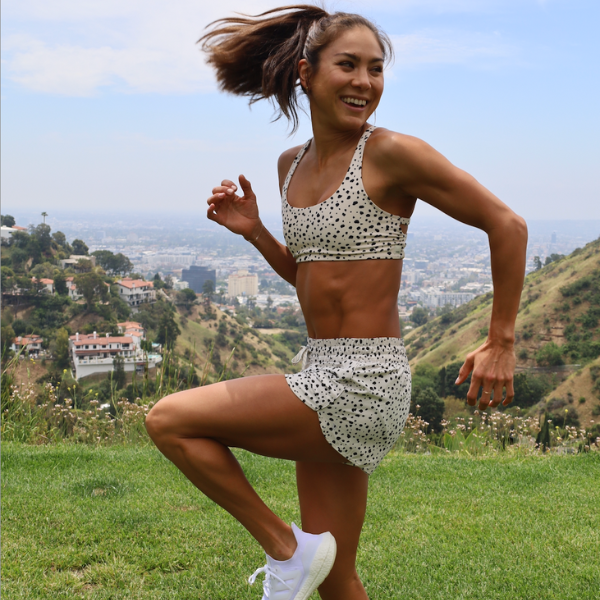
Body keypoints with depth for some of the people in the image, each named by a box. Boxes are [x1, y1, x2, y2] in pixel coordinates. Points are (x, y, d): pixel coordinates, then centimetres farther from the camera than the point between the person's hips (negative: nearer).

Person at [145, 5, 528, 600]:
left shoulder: (391, 154, -12)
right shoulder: (292, 164, 10)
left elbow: (506, 225, -8)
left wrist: (501, 344, -5)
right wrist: (251, 231, 4)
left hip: (363, 383, -7)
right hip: (323, 376, 7)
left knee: (168, 420, -8)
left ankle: (287, 547, 5)